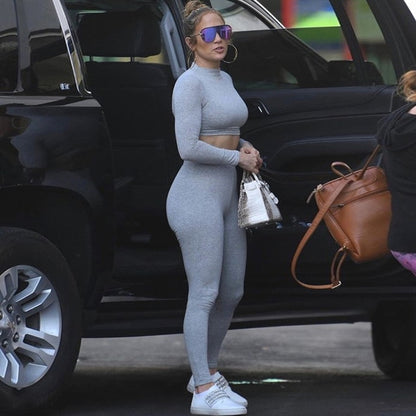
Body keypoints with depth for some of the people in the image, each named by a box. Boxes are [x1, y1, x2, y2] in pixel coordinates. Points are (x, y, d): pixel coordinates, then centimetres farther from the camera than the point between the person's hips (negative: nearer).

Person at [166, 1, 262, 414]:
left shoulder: (224, 79, 14)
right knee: (204, 295, -8)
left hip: (227, 196, 9)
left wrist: (245, 145, 10)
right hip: (196, 197, -9)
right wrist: (238, 157, -11)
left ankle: (206, 372, 29)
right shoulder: (189, 83, -13)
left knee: (232, 292, 14)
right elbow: (188, 148, -21)